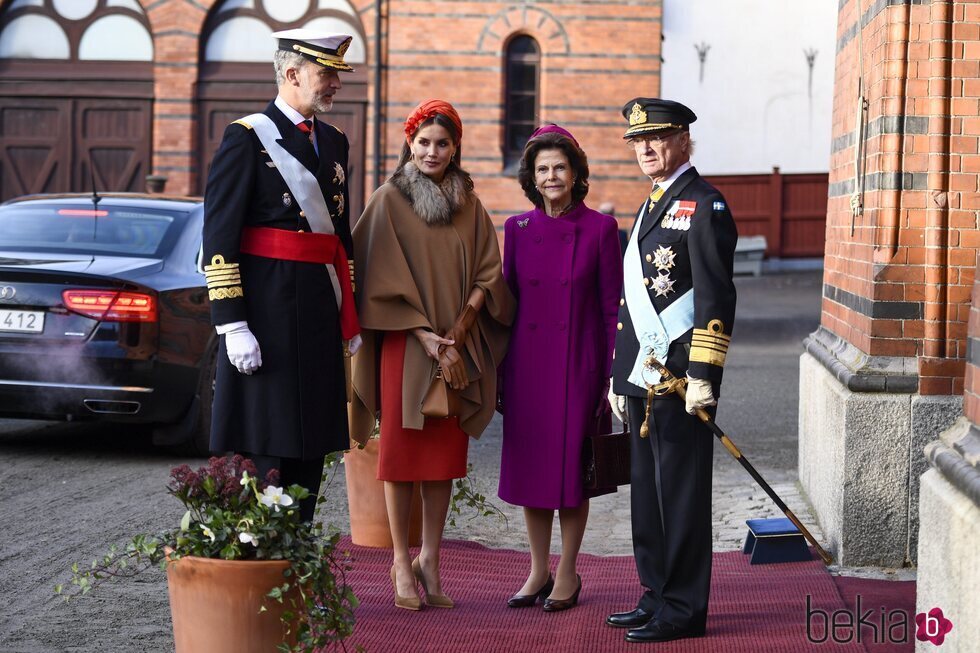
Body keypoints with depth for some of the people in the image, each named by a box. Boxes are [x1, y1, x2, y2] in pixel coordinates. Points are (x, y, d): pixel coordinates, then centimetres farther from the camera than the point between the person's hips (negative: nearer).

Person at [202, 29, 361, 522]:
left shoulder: (334, 142, 15)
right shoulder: (246, 138, -7)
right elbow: (218, 236, -11)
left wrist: (349, 317, 18)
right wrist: (232, 325, -17)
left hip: (320, 314, 7)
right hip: (268, 311, -7)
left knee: (311, 448, 9)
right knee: (265, 450, -5)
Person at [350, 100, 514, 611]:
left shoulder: (470, 208, 9)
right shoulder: (389, 201, -2)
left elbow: (486, 276, 6)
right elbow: (386, 280, -7)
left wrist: (456, 332, -9)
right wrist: (429, 340, -14)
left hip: (458, 350, 4)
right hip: (403, 344, -3)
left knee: (446, 452, 5)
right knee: (401, 450, 0)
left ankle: (430, 560, 13)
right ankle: (402, 564, 6)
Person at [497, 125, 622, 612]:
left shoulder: (599, 229, -4)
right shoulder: (518, 229, 5)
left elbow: (612, 307, -2)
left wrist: (613, 376, -6)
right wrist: (499, 371, 6)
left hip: (577, 364, -3)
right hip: (527, 364, 3)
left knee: (572, 464, 2)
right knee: (529, 463, 6)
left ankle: (567, 573, 13)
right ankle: (538, 570, 18)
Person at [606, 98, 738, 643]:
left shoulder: (703, 206, -9)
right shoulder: (653, 208, 20)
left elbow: (716, 298, -15)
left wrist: (702, 375, -20)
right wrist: (620, 375, 21)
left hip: (681, 380, -9)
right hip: (646, 376, 9)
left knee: (681, 493, -4)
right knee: (648, 491, 12)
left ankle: (684, 610, 2)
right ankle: (658, 597, 20)